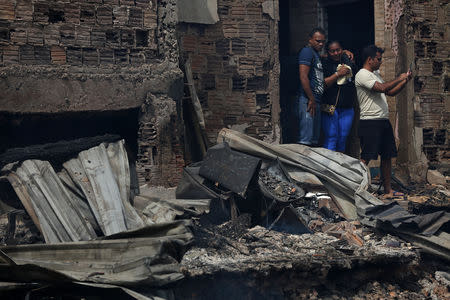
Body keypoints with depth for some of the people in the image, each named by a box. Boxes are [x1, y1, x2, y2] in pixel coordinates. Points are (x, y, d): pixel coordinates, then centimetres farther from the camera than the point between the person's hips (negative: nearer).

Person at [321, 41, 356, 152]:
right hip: (330, 108, -5)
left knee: (342, 139, 7)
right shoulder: (325, 64, -3)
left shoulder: (349, 63, 12)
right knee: (331, 138, -9)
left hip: (347, 108, 5)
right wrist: (338, 74, -17)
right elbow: (323, 84, -15)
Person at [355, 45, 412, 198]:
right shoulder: (362, 75, -10)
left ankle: (388, 190, 15)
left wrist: (405, 81, 12)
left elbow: (391, 92, 24)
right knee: (366, 158, -11)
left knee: (387, 156, 9)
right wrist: (399, 79, -8)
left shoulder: (376, 74, 21)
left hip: (384, 121, 9)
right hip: (369, 121, -9)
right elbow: (382, 88, -21)